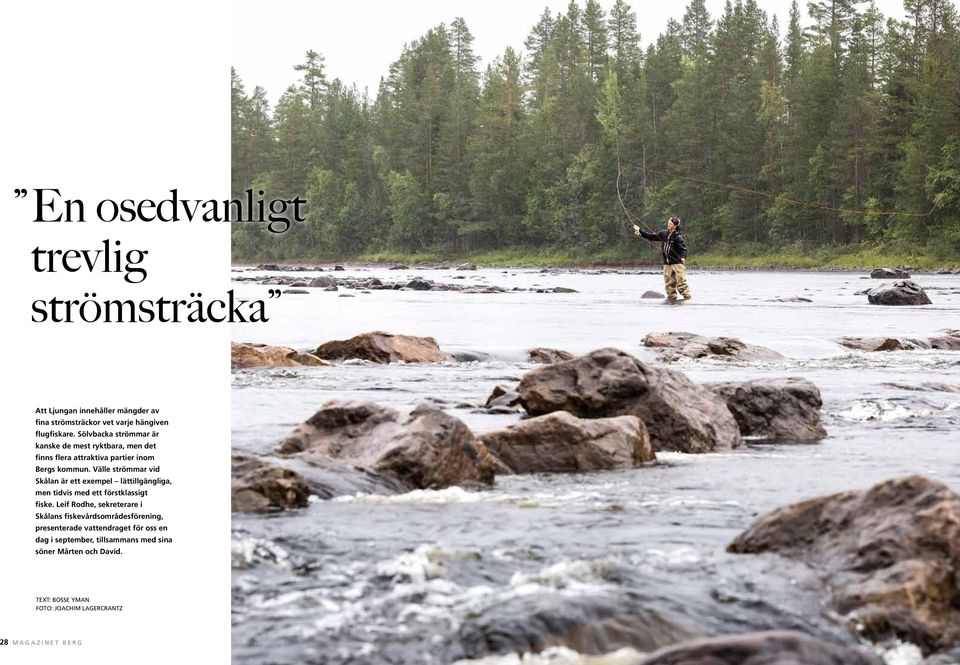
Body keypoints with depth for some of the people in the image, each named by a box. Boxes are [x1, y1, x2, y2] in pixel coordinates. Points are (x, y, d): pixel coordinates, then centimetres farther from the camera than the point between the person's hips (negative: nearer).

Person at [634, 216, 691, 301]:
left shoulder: (678, 237, -10)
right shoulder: (663, 234, 8)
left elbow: (683, 248, -17)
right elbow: (651, 236, 13)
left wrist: (683, 257, -37)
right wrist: (640, 231, 9)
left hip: (677, 263, -6)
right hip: (667, 264, 6)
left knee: (681, 281, -11)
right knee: (669, 283, 6)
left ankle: (687, 297, -8)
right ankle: (671, 298, 13)